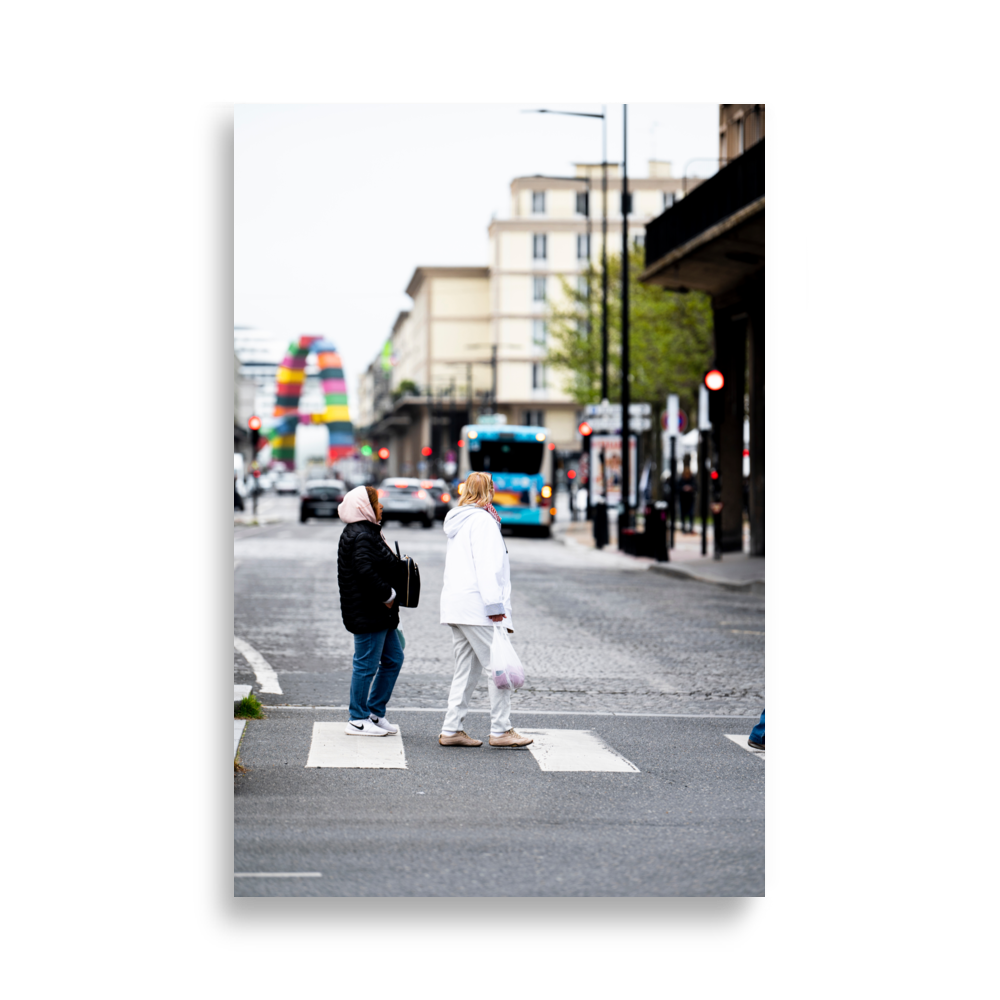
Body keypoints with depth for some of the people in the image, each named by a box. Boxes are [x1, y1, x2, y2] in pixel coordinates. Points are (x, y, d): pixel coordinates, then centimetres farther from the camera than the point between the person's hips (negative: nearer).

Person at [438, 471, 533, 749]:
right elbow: (487, 566, -16)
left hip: (455, 605, 10)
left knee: (466, 670, 11)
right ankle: (500, 730, -5)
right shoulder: (482, 520, -8)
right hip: (476, 605, -10)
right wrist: (495, 605, -19)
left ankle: (452, 730, 9)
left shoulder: (459, 521, 21)